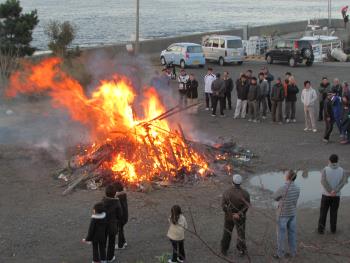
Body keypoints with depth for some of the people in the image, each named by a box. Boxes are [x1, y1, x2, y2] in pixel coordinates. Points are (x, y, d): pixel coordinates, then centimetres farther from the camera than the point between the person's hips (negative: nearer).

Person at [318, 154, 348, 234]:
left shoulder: (325, 169, -12)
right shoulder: (341, 170, -5)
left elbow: (323, 181, -26)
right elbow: (344, 181, -19)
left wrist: (330, 191, -24)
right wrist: (335, 191, -26)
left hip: (326, 195, -2)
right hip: (336, 196, 2)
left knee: (323, 212, 10)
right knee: (333, 212, 17)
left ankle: (321, 229, 9)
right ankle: (333, 229, 22)